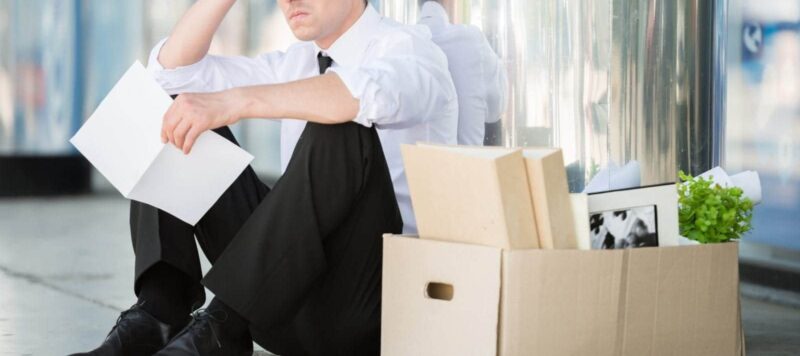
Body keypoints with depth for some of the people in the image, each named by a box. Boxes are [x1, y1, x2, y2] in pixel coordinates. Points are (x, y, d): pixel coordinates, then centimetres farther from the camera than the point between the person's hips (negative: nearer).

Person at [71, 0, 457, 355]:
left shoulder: (408, 47, -7)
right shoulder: (295, 62, 14)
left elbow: (372, 94, -33)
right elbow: (171, 68, 12)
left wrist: (234, 101, -38)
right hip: (289, 295, 7)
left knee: (342, 128, -33)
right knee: (176, 120, 3)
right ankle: (157, 314, -15)